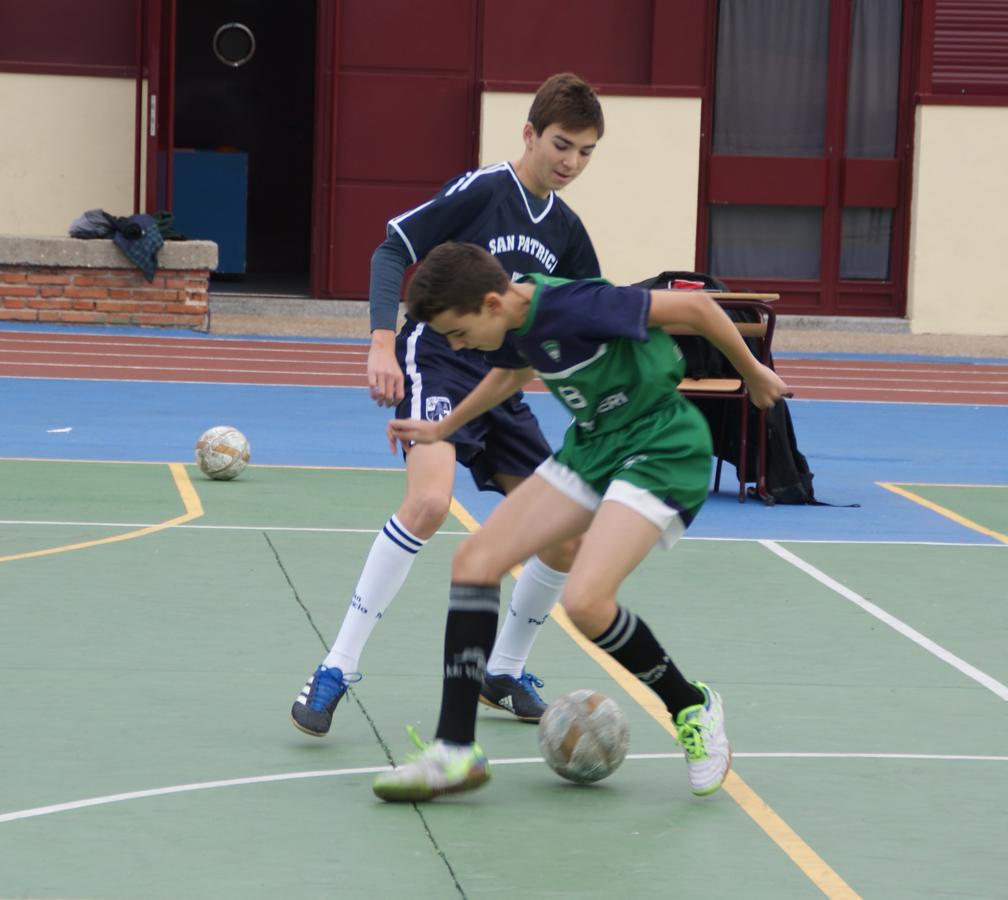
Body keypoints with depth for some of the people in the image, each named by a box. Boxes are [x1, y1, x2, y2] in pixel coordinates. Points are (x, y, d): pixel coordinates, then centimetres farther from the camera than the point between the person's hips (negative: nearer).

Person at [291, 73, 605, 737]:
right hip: (437, 363, -7)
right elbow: (392, 251, -10)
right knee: (430, 502, -32)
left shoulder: (565, 229, 9)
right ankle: (337, 671, -25)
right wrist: (383, 344, -20)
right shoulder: (482, 191, -10)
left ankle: (504, 673, 24)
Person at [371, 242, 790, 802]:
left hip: (661, 447, -9)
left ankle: (691, 709, 2)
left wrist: (753, 374, -5)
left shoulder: (574, 307, -28)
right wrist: (441, 429, 31)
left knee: (584, 601, -25)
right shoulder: (513, 323, -1)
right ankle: (456, 752, -3)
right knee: (474, 560, -4)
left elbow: (694, 306, -19)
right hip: (592, 446, 9)